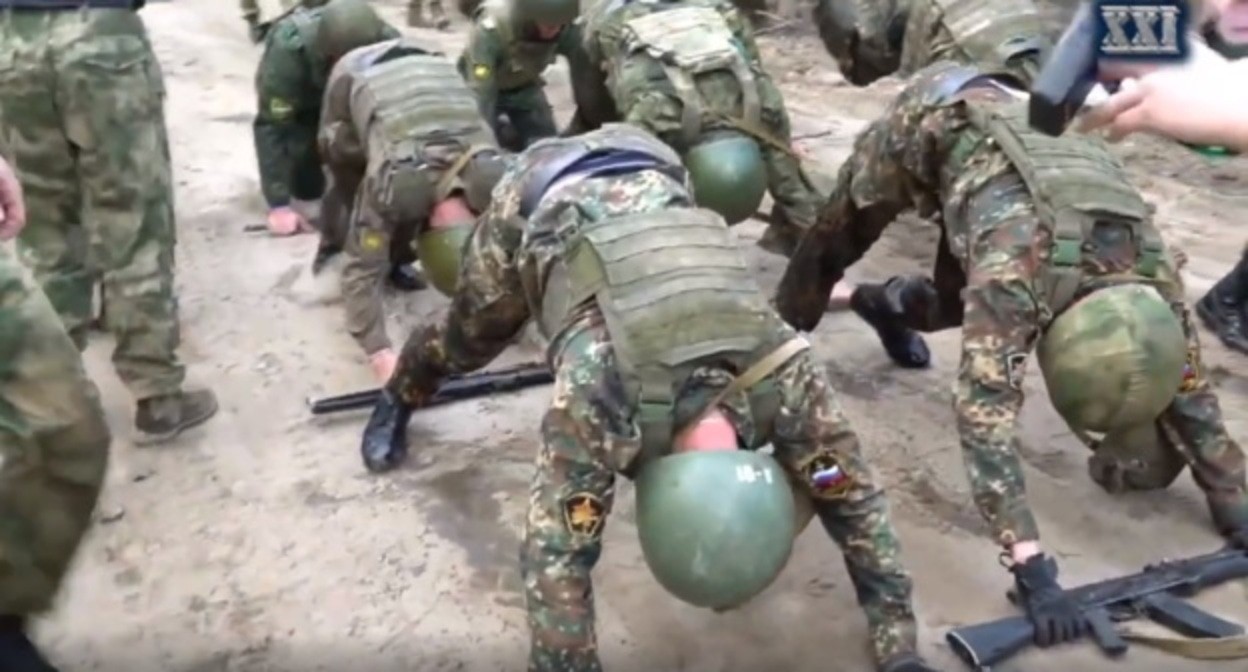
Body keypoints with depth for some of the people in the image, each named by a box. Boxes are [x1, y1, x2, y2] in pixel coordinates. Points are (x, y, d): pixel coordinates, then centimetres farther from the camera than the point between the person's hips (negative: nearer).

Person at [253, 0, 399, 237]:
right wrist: (279, 204, -42)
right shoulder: (288, 50, -41)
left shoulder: (387, 43, -35)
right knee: (307, 187, -16)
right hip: (300, 103, -3)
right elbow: (271, 126, -38)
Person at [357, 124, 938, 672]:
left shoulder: (782, 374, -31)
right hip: (542, 195, -2)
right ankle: (398, 397, 52)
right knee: (469, 337, 21)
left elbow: (853, 493, -19)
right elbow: (556, 550, -38)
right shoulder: (602, 390, -43)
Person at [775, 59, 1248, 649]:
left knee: (953, 304, 13)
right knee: (834, 243, 15)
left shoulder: (1148, 262, -27)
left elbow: (1189, 384, -12)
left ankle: (898, 302, 44)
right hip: (930, 119, -4)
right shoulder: (1015, 268, -45)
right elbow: (984, 415, -48)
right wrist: (1032, 572, -48)